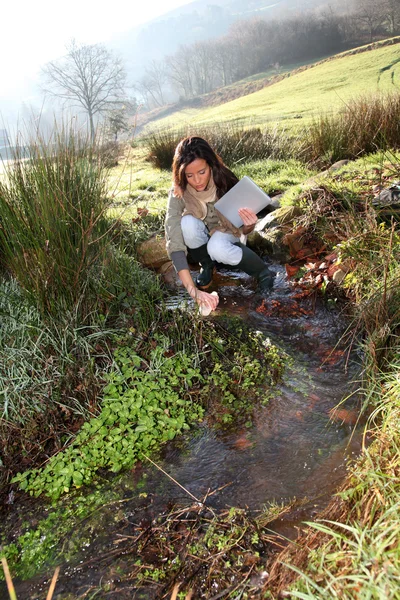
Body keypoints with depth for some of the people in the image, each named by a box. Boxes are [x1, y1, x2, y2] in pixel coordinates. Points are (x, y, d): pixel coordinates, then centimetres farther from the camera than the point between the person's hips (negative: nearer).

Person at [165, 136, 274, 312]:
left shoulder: (226, 183, -27)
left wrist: (248, 226, -43)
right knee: (188, 222, -32)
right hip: (200, 241, 1)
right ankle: (206, 265, -4)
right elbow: (174, 244, -39)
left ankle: (262, 270, -8)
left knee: (217, 248, -36)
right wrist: (193, 290, -50)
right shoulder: (178, 195, -29)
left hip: (225, 235, -1)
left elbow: (242, 229, -16)